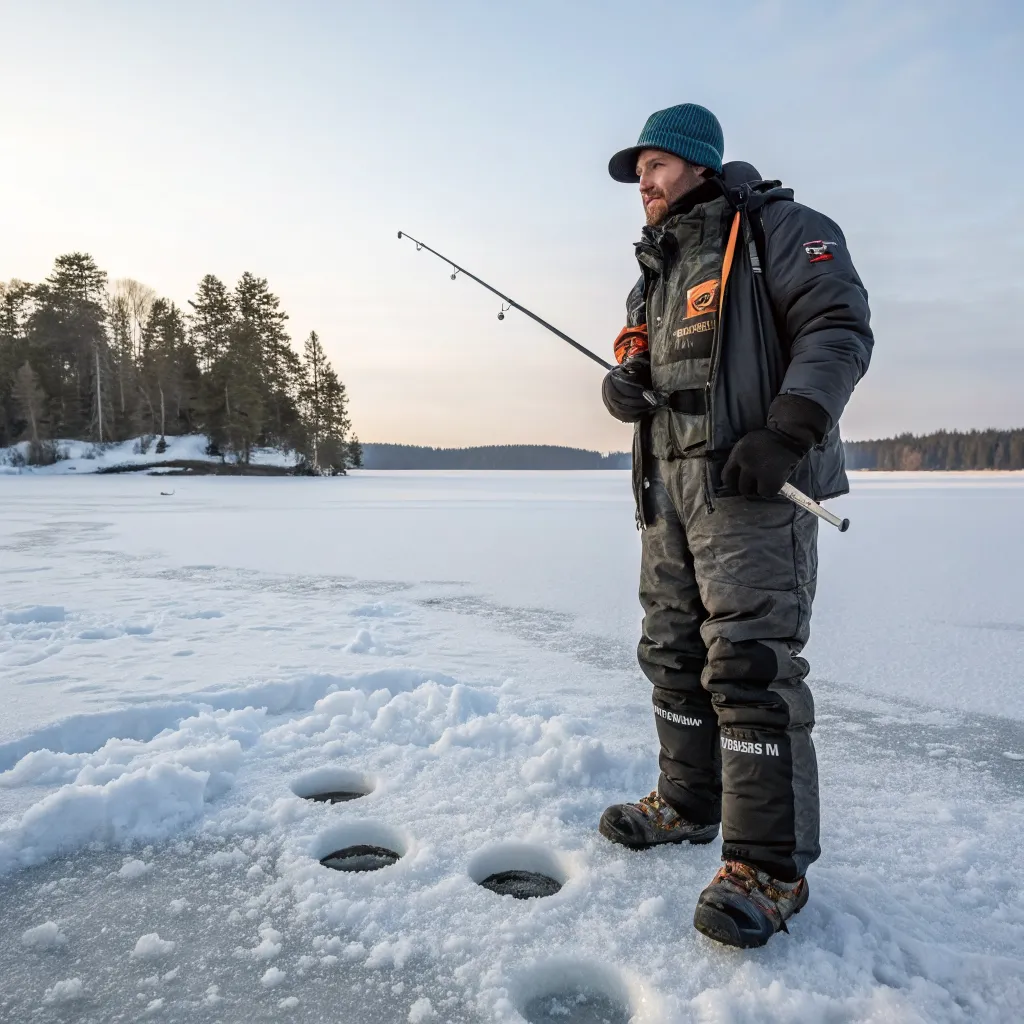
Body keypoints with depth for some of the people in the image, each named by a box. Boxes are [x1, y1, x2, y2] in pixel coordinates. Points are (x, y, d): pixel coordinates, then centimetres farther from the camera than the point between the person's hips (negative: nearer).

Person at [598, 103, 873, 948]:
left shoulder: (777, 230, 0)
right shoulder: (658, 271, 24)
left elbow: (839, 328, -10)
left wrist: (786, 432, -22)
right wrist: (623, 387, 0)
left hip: (752, 486, -8)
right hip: (670, 489, 9)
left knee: (750, 665, -10)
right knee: (673, 654, 12)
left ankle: (770, 864, 1)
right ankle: (689, 806, 28)